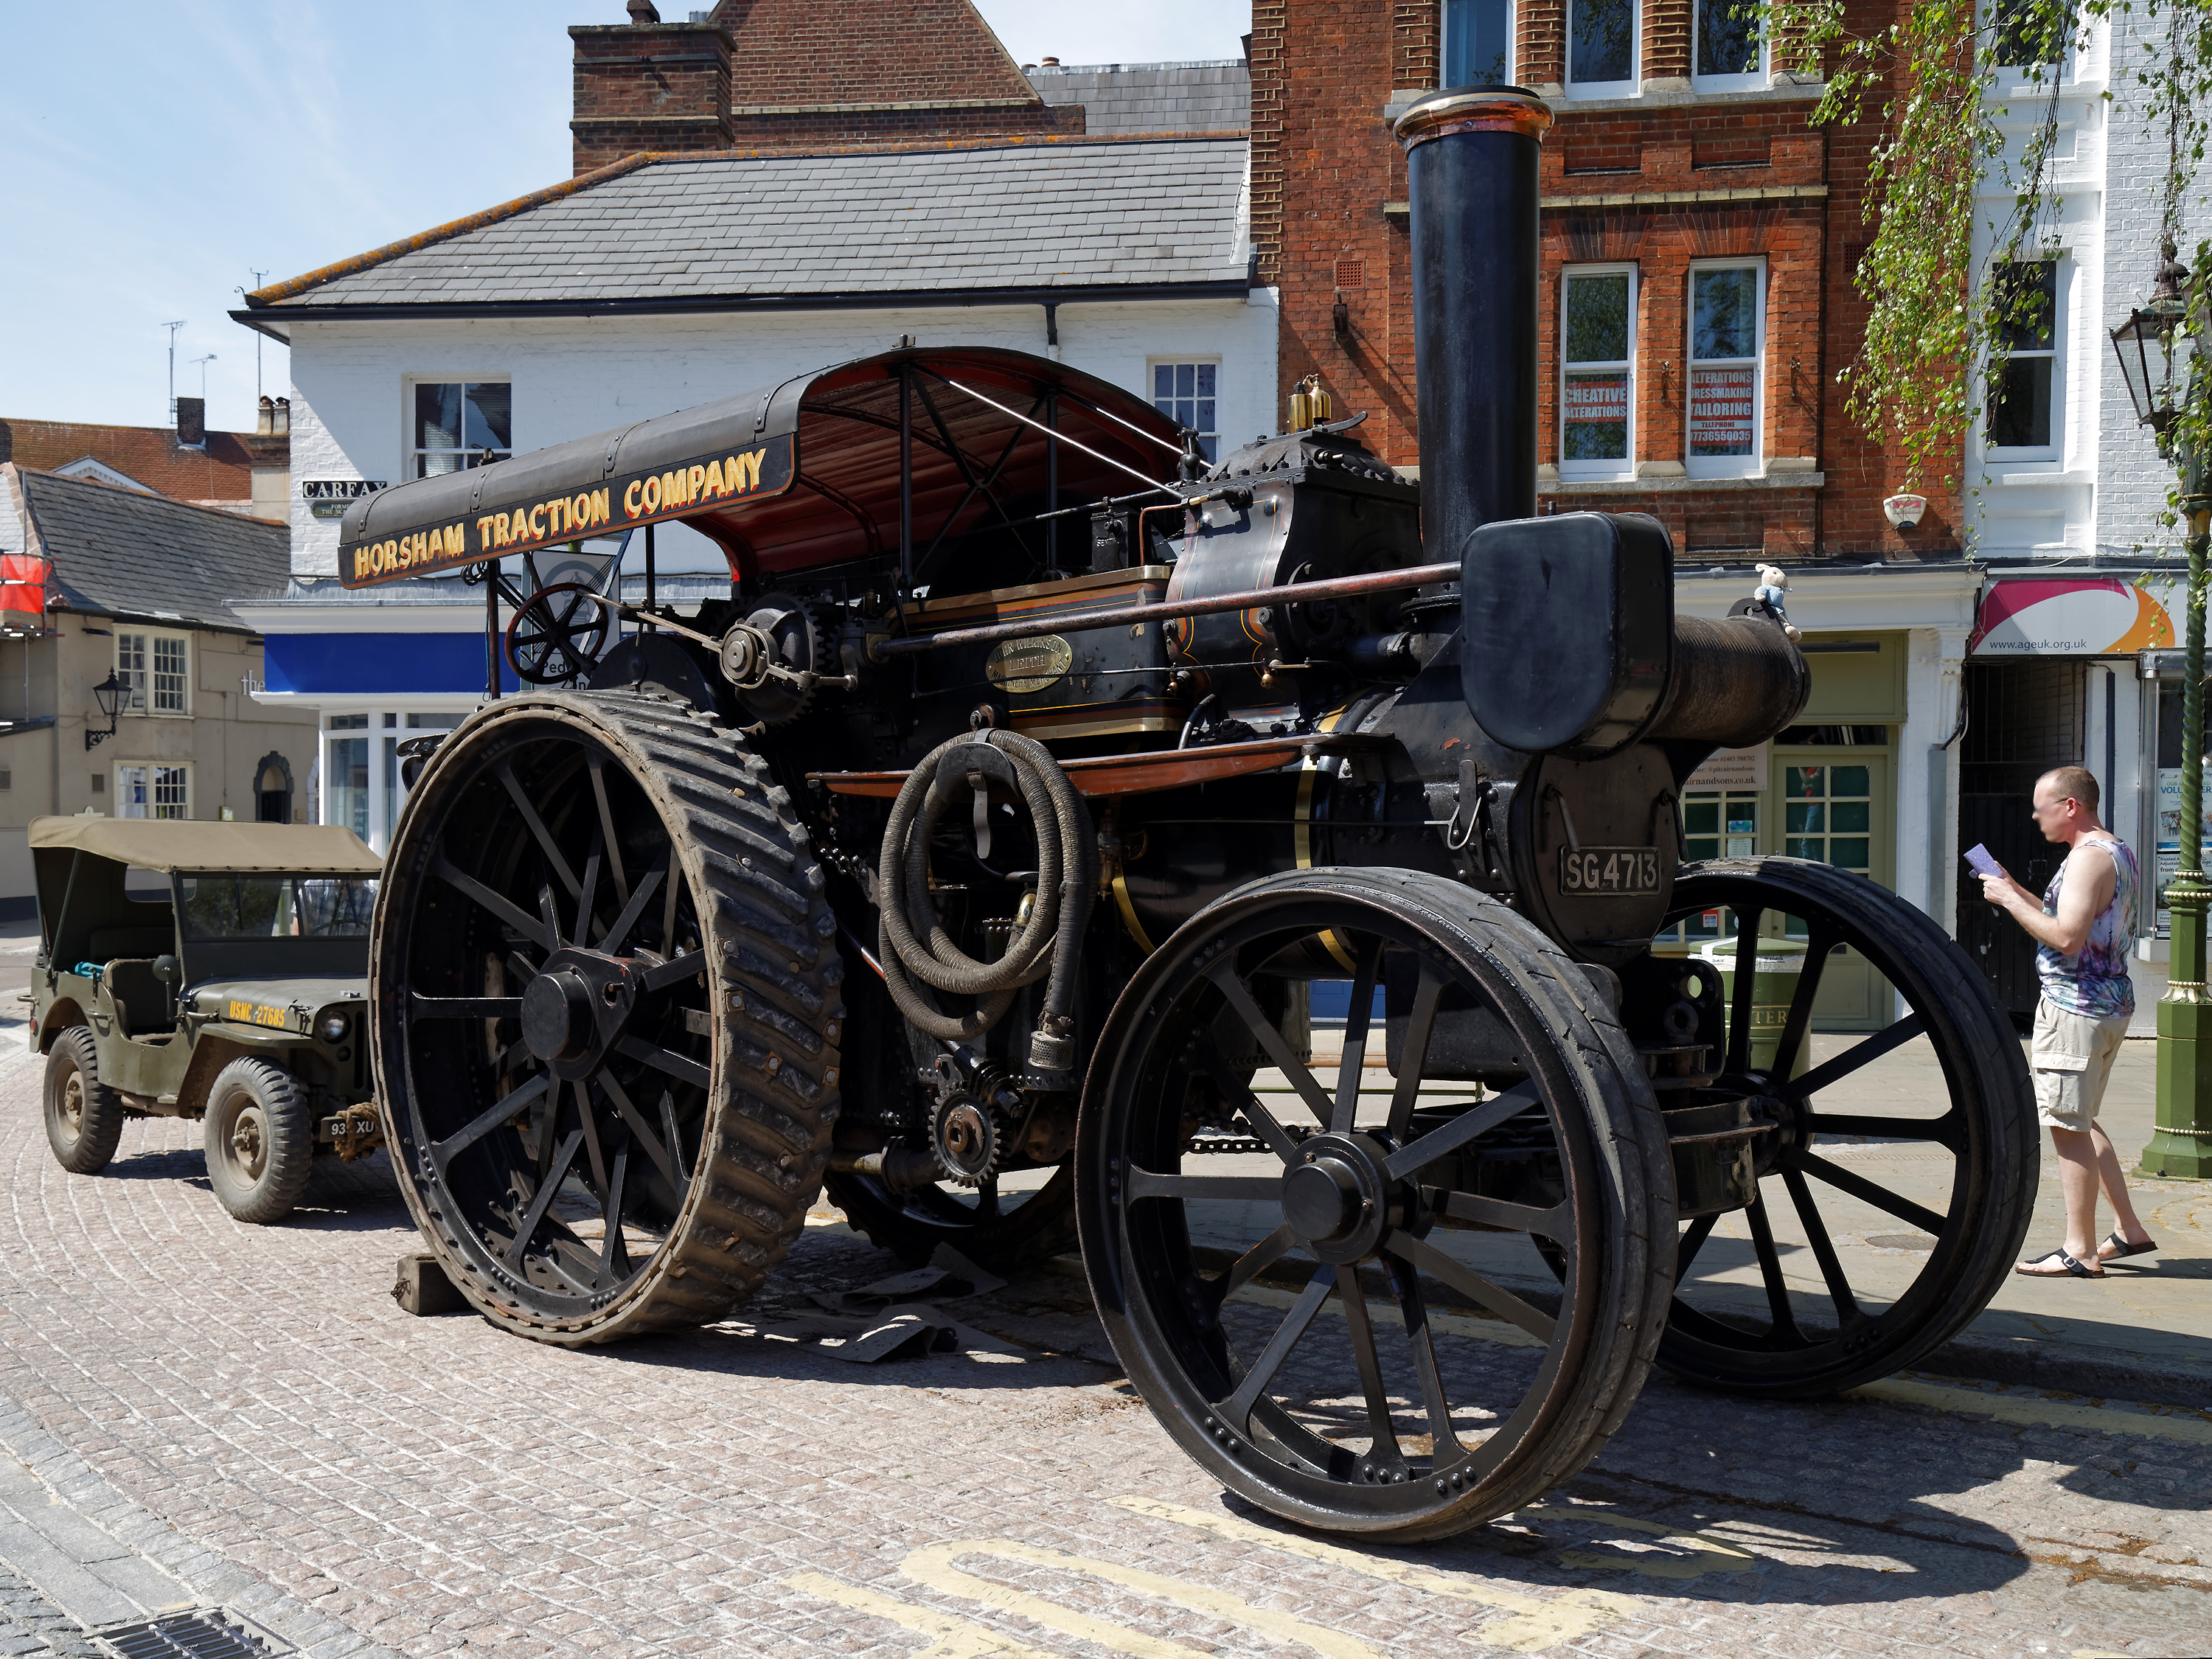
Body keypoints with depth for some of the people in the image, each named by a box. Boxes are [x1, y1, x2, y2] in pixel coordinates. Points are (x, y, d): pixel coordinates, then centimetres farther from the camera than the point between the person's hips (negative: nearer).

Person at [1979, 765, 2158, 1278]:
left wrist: (2009, 899, -16)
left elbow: (2067, 937, -26)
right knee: (2079, 1121, 20)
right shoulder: (2118, 852, 15)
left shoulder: (2089, 857, -17)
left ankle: (2080, 1251, 1)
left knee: (2067, 1126, -4)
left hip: (2075, 1005, -11)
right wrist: (2016, 891, 15)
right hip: (2109, 1002, 11)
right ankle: (2129, 1230, 24)